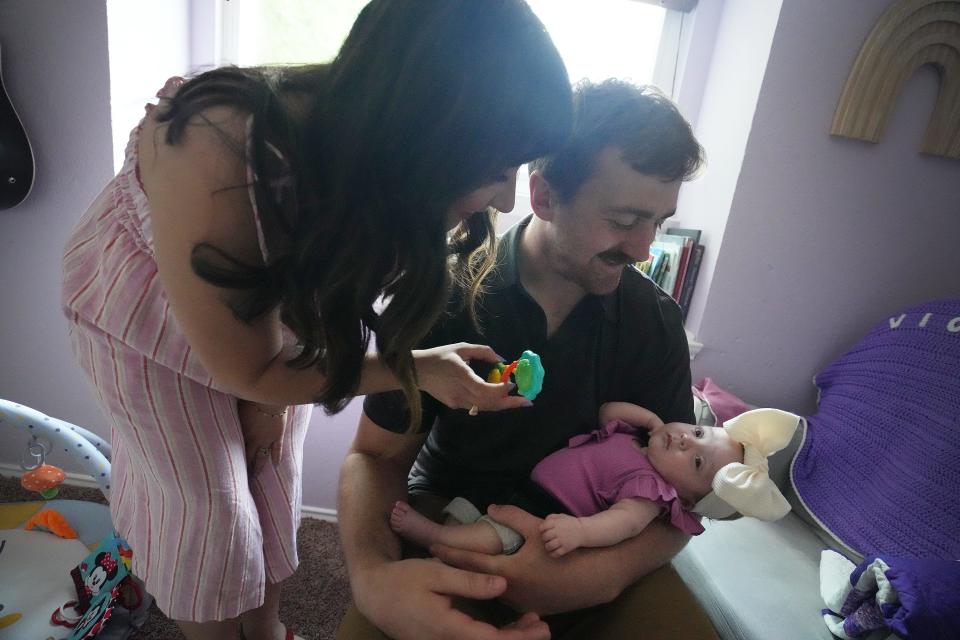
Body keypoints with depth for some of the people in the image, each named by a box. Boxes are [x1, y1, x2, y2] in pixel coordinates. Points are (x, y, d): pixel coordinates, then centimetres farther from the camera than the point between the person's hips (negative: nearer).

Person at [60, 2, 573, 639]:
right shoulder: (216, 162, -40)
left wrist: (267, 399, -4)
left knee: (273, 472, 12)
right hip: (142, 300, -4)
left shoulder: (371, 148, -25)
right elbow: (243, 370, -26)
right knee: (206, 499, 4)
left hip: (264, 289, 4)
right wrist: (416, 370, -29)